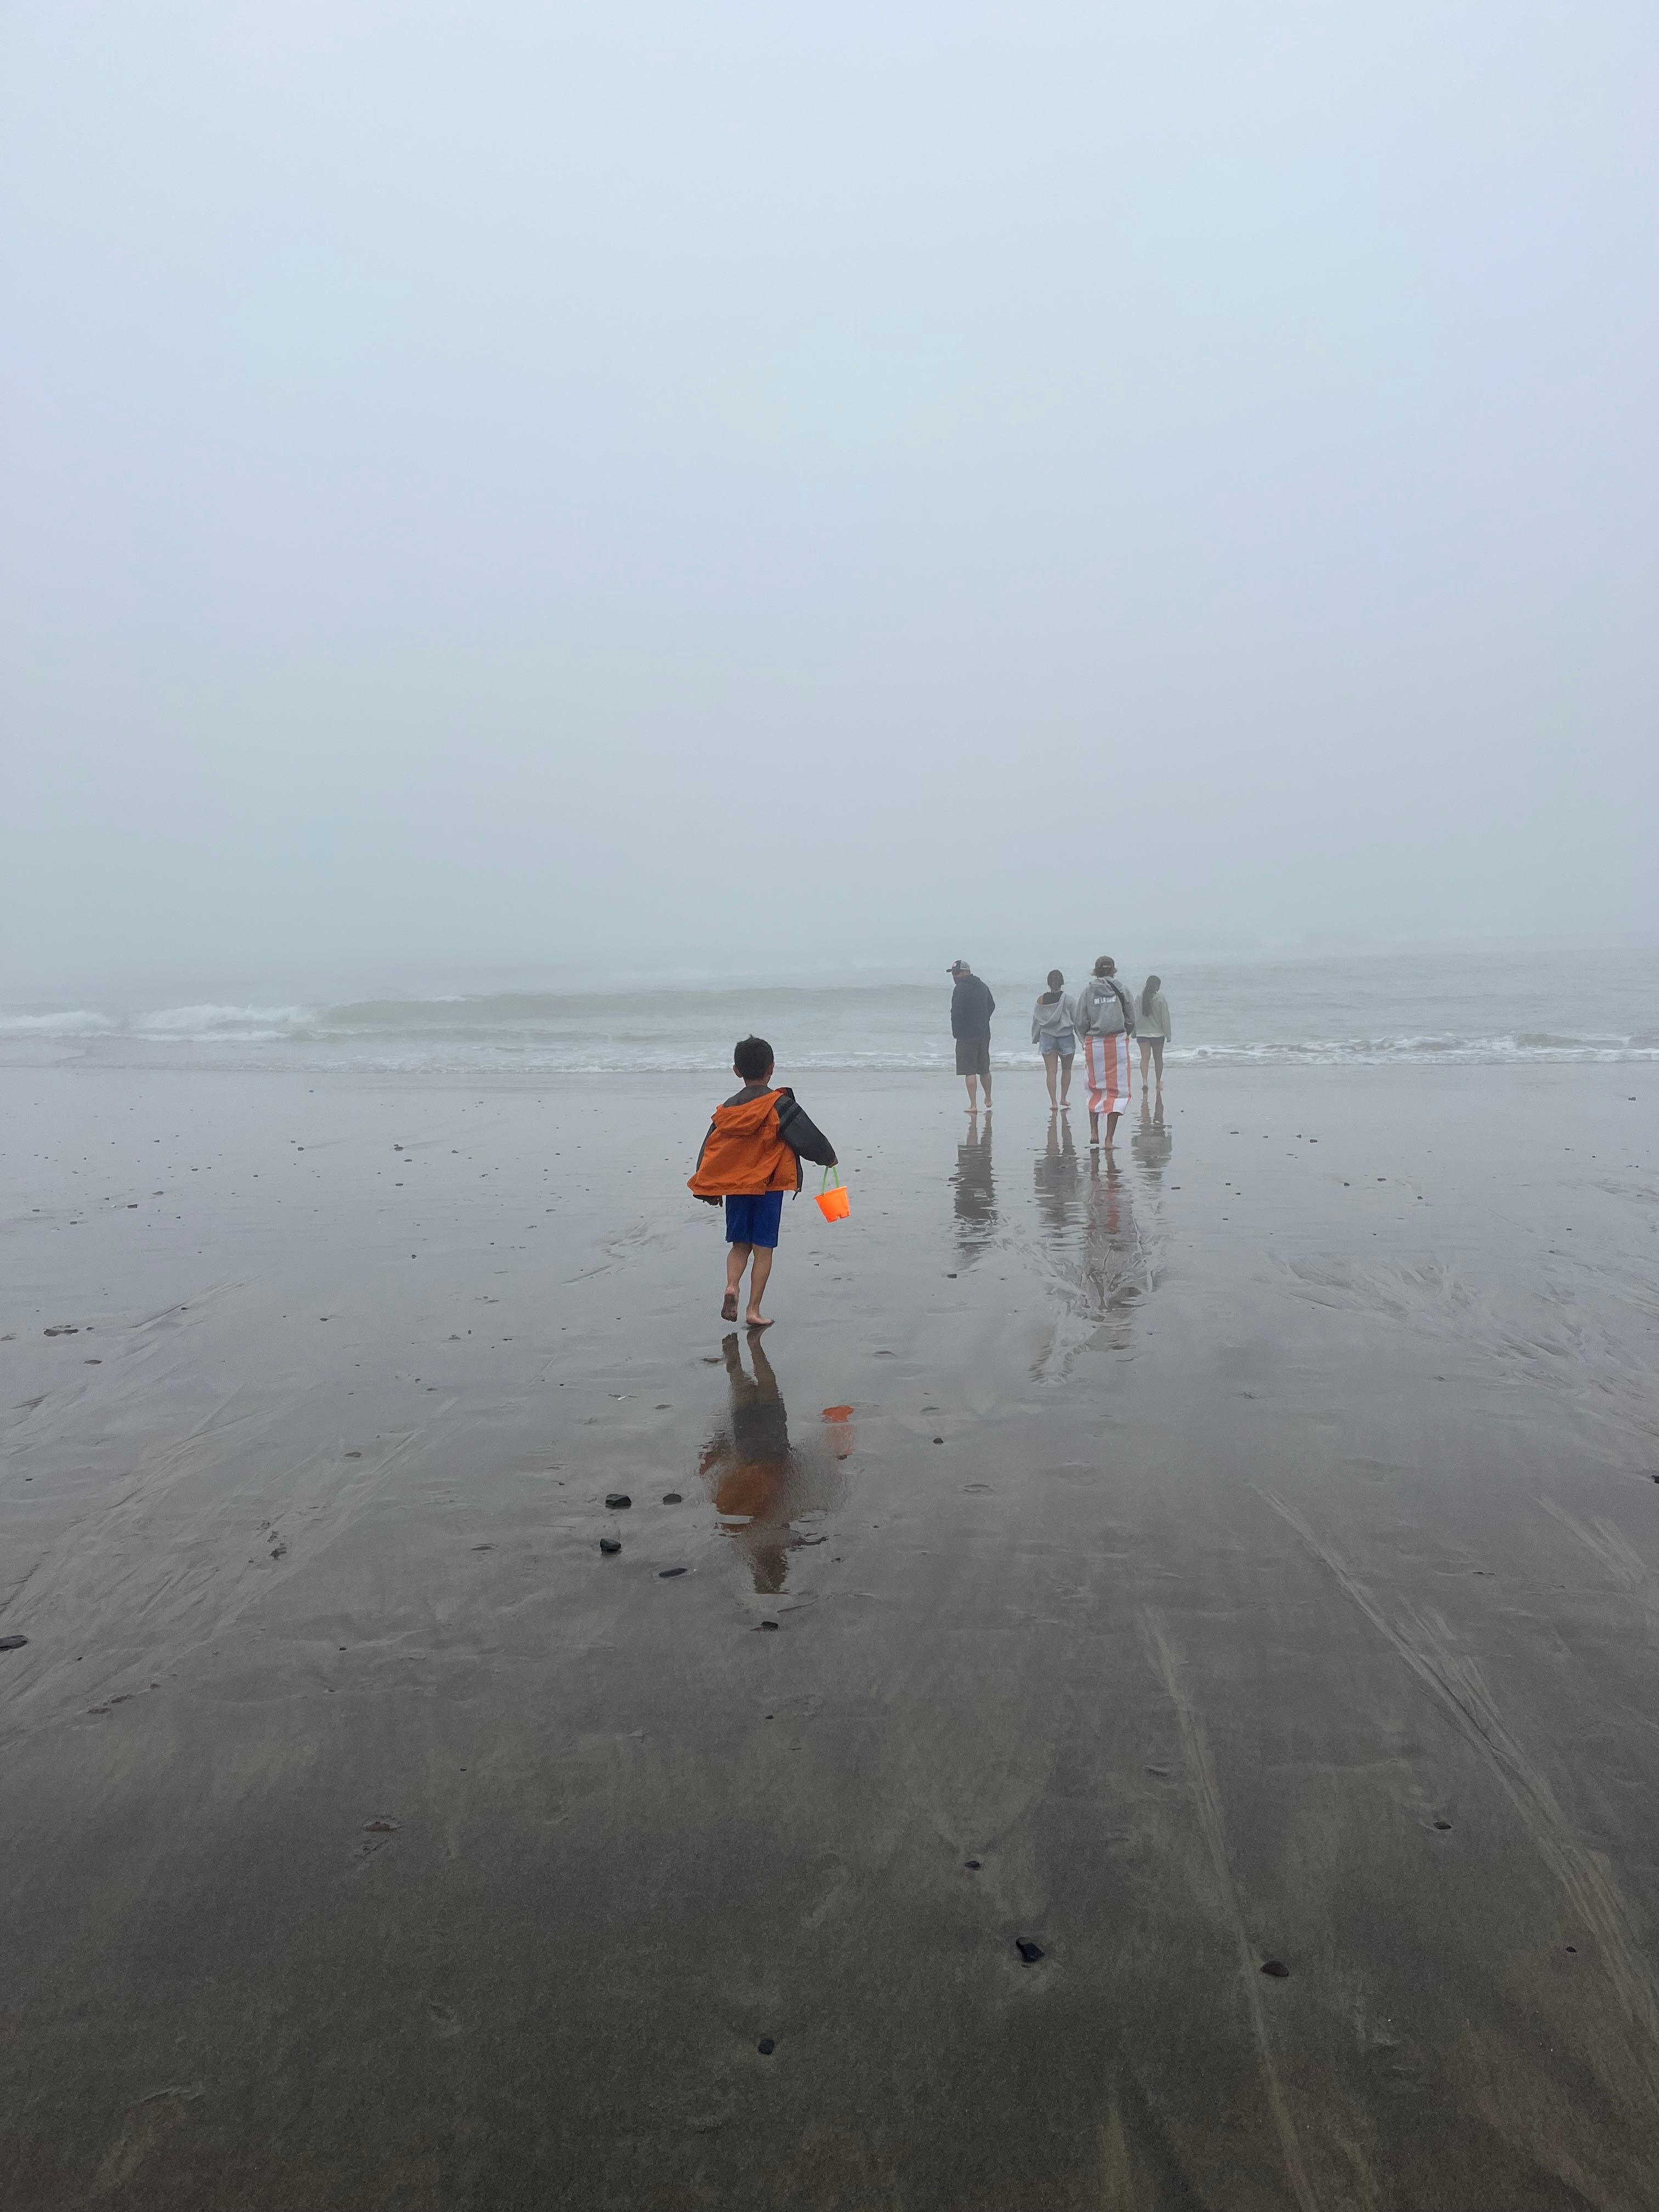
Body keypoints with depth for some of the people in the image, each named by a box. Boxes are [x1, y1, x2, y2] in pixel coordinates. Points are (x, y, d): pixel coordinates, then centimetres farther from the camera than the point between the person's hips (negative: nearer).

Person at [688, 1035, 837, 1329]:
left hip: (734, 1187, 4)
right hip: (768, 1187, -4)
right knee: (763, 1249, 3)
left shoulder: (728, 1109, 6)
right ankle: (754, 1310, 3)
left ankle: (732, 1286, -11)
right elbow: (808, 1136, -6)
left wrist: (709, 1191, 18)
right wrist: (828, 1158, 14)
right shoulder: (780, 1105, -9)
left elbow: (709, 1149, 10)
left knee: (739, 1245, 15)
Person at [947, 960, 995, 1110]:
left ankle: (973, 1105, -9)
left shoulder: (961, 989, -16)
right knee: (984, 1069, 20)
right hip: (984, 1034, 8)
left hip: (967, 1036, -8)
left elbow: (956, 1012, -21)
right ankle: (988, 1100, 34)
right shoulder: (983, 987, 11)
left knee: (970, 1071, -5)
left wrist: (956, 1033, -10)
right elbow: (992, 1006, 23)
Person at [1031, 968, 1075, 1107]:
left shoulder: (1041, 1000, -3)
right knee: (1066, 1070, 17)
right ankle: (1063, 1099, 20)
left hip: (1047, 1038, 1)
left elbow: (1036, 1020, 5)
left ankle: (1053, 1102, -7)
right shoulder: (1068, 999, -8)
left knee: (1051, 1072, 1)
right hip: (1066, 1038, -1)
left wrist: (1035, 1039, 19)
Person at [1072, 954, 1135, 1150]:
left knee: (1096, 1089, 17)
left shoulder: (1087, 990, 0)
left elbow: (1080, 1021, -2)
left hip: (1094, 1044, 1)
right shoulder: (1121, 989, -1)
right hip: (1118, 1043, -1)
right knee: (1117, 1090, 4)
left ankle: (1094, 1132, 9)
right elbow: (1131, 1020, 1)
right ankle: (1109, 1138, -1)